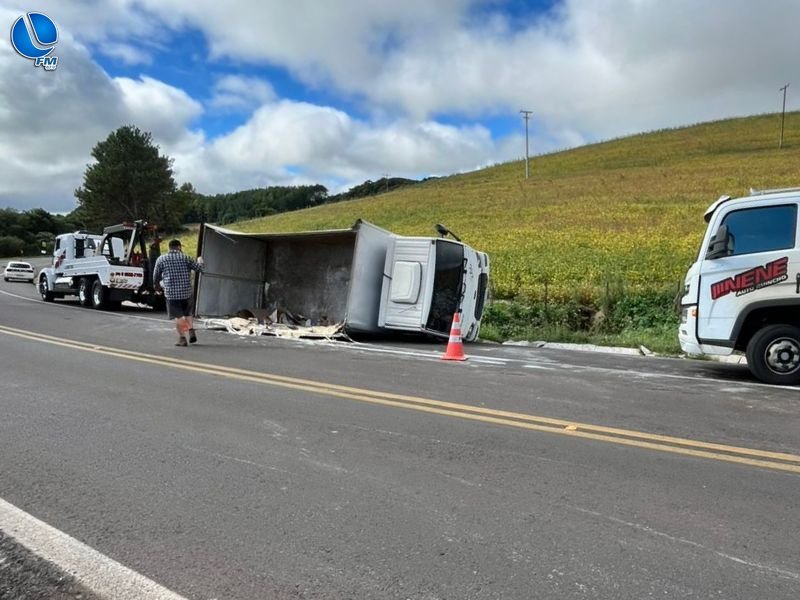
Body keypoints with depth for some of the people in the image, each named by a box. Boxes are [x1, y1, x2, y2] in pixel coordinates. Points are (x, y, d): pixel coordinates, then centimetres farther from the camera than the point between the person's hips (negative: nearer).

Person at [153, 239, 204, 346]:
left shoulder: (161, 259, 2)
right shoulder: (185, 258, 1)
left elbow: (155, 277, 9)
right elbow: (199, 268, 7)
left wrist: (159, 284, 30)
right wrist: (200, 261, 28)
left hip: (171, 292, -2)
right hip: (186, 291, 2)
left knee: (178, 316, 3)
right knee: (187, 313, 20)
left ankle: (182, 338, 0)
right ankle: (191, 332, 5)